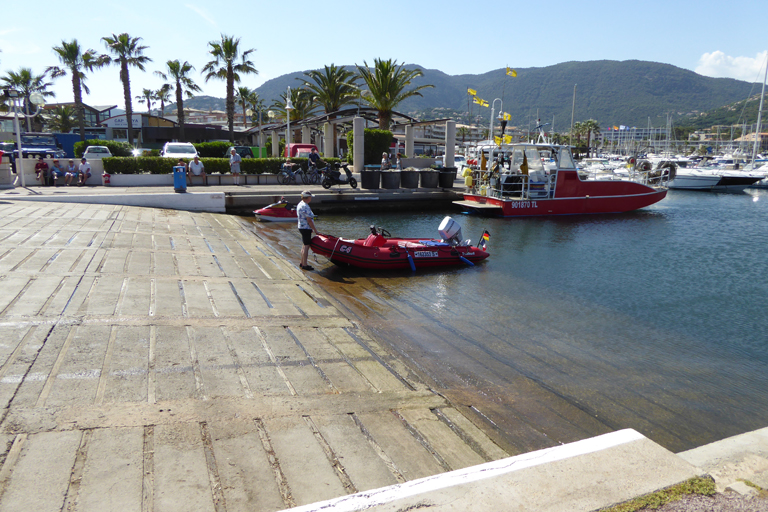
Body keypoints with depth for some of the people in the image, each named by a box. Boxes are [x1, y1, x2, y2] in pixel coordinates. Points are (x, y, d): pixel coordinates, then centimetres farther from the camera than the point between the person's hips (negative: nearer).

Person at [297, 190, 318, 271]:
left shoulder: (300, 204, 13)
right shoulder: (305, 207, -20)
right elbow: (309, 220, -21)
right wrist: (315, 230, -13)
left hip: (301, 227, 10)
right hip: (306, 228, -10)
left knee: (304, 246, 17)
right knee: (306, 246, -6)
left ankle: (302, 263, 25)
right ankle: (304, 265, -2)